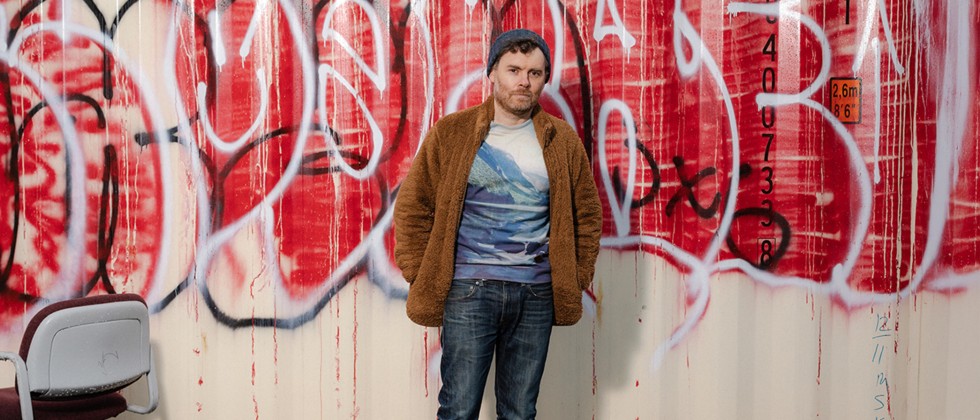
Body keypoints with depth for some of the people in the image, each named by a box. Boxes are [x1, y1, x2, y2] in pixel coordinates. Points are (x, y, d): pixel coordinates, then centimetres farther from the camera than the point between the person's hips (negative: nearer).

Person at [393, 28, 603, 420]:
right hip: (468, 292, -2)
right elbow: (412, 207, 2)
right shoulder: (451, 132, 0)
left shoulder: (563, 140, 7)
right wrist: (421, 277, -3)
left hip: (536, 296, 2)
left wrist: (575, 280, 7)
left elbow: (587, 214, 13)